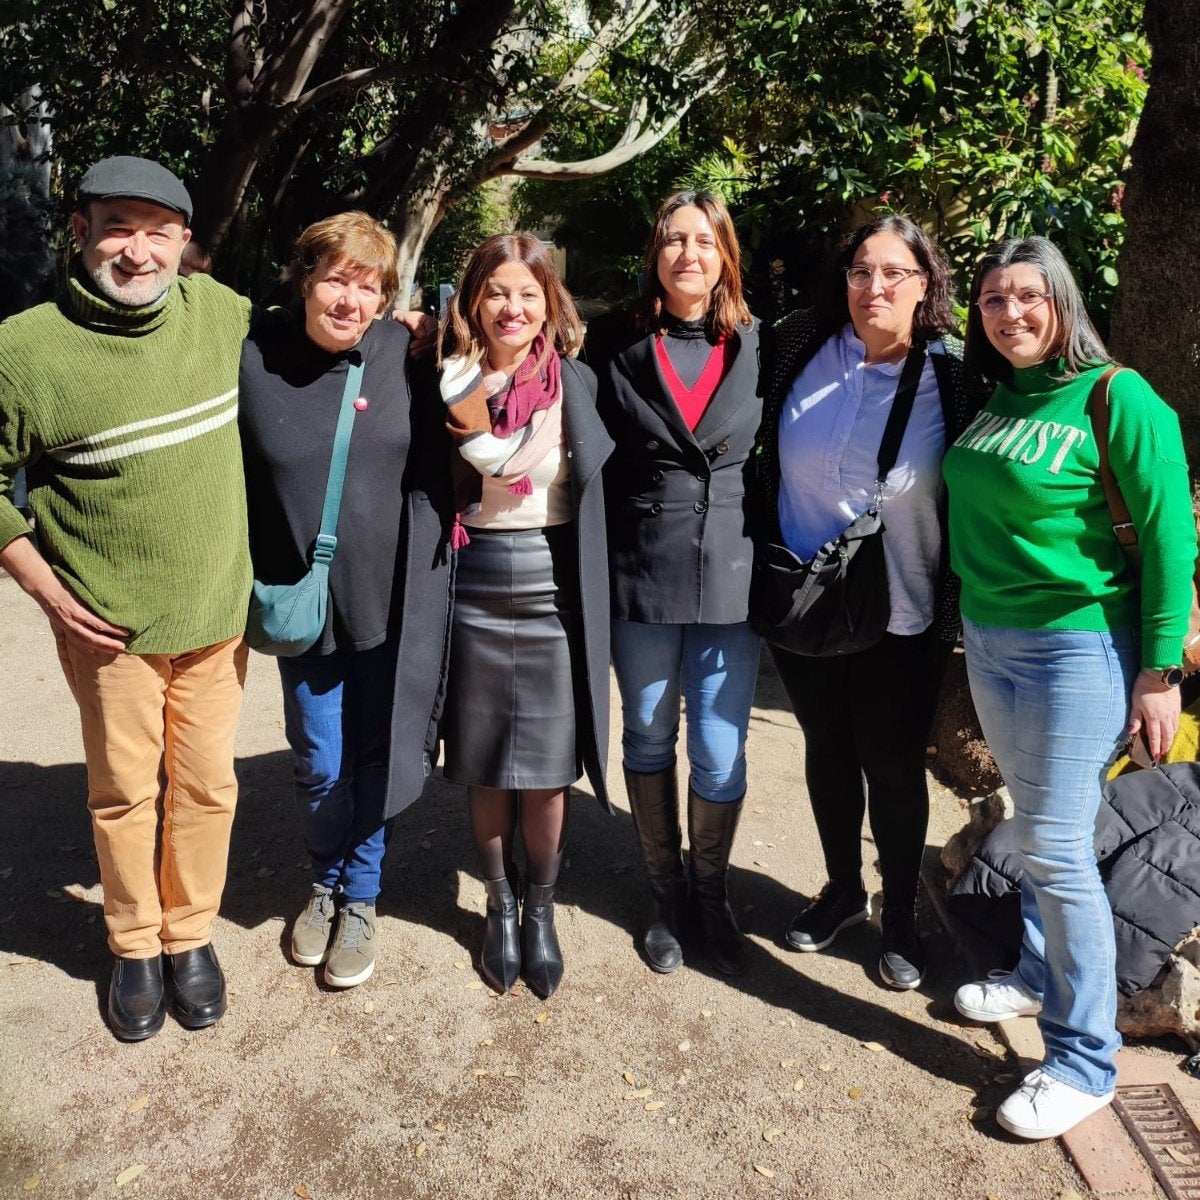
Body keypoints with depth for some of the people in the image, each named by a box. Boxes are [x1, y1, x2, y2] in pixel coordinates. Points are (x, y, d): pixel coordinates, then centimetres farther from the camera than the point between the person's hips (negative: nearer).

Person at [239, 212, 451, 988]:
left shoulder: (405, 357, -6)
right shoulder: (254, 358, -6)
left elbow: (432, 474, 2)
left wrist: (424, 574, -4)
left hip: (392, 600, 0)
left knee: (377, 756, 10)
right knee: (321, 764, 10)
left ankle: (361, 896, 32)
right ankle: (326, 882, 38)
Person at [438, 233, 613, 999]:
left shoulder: (577, 383, 2)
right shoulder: (450, 383, 1)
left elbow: (595, 477, -2)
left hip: (554, 597, 0)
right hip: (475, 596, 1)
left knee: (547, 772, 5)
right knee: (484, 769, 11)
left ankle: (542, 910, 27)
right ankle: (500, 906, 32)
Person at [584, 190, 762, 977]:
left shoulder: (758, 348, 3)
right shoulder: (617, 350, 1)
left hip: (731, 579, 0)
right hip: (640, 580, 0)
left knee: (720, 753, 3)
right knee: (649, 739, 12)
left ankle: (712, 893, 27)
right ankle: (667, 892, 31)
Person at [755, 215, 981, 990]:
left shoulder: (951, 375, -9)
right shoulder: (802, 347, -3)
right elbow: (766, 458, 9)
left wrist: (953, 607, -5)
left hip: (899, 616, -3)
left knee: (893, 767, 10)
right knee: (827, 749, 18)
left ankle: (901, 914, 32)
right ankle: (843, 890, 39)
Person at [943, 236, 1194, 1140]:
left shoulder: (1117, 398, -11)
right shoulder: (986, 402, 8)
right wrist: (969, 612, 9)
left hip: (1079, 647, -6)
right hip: (988, 641, 6)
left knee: (1057, 848, -4)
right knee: (1032, 822, 18)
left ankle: (1084, 1062, 11)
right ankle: (1040, 975, 37)